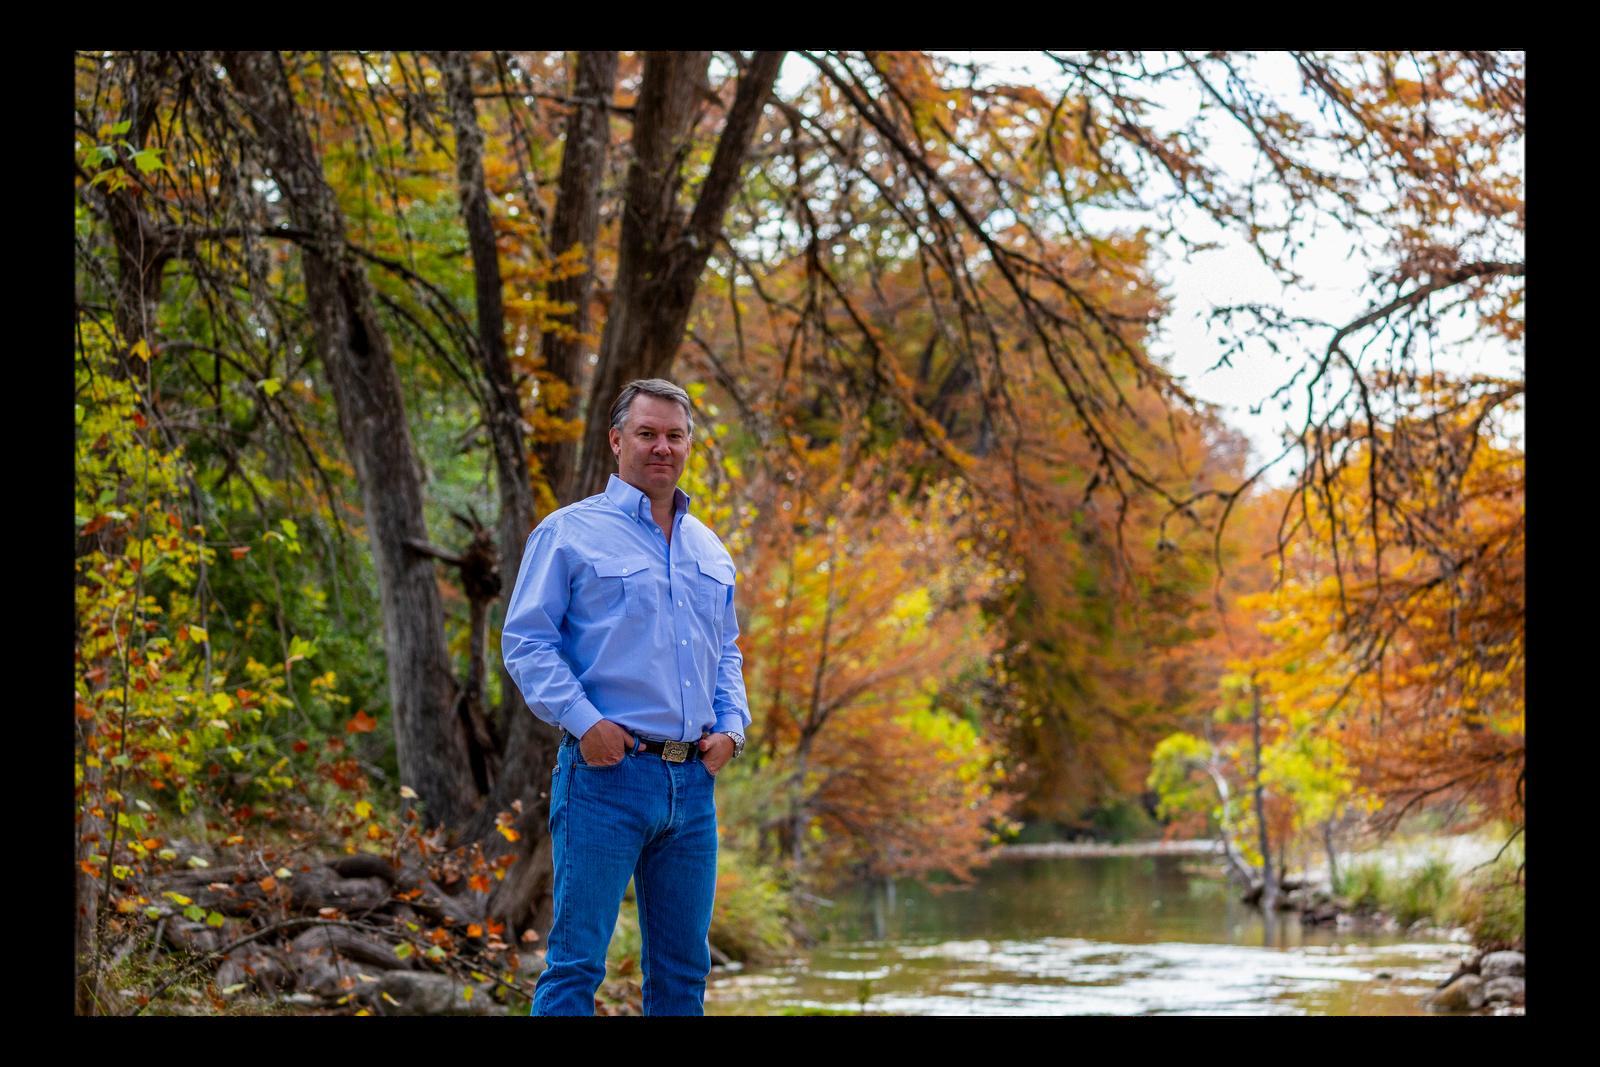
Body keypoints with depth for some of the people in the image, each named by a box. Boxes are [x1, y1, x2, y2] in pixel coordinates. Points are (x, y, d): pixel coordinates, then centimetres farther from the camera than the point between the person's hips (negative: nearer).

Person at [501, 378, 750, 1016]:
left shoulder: (709, 549, 18)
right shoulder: (569, 533, -1)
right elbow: (525, 641, -6)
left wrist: (732, 724, 7)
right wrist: (583, 720, -17)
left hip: (694, 779, 6)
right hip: (606, 773, -6)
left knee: (684, 967, 10)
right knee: (577, 960, -7)